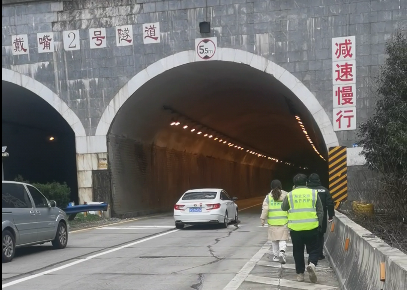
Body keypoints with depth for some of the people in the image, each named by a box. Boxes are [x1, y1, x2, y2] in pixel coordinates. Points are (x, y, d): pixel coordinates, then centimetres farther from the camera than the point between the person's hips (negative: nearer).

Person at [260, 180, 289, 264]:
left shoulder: (268, 197, -1)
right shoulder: (286, 195, 0)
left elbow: (265, 208, -5)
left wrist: (263, 219, 3)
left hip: (272, 222, 0)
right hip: (283, 221, 0)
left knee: (274, 239, 12)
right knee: (282, 238, 3)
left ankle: (276, 255, 17)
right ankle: (282, 251, -20)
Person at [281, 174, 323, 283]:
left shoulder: (290, 195, 0)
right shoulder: (313, 193, 1)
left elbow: (283, 208, 15)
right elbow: (320, 211, 4)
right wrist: (318, 224, 13)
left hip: (295, 228, 0)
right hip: (311, 227, 0)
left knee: (298, 251, 13)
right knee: (313, 249, 12)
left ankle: (300, 274, 15)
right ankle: (312, 264, -15)